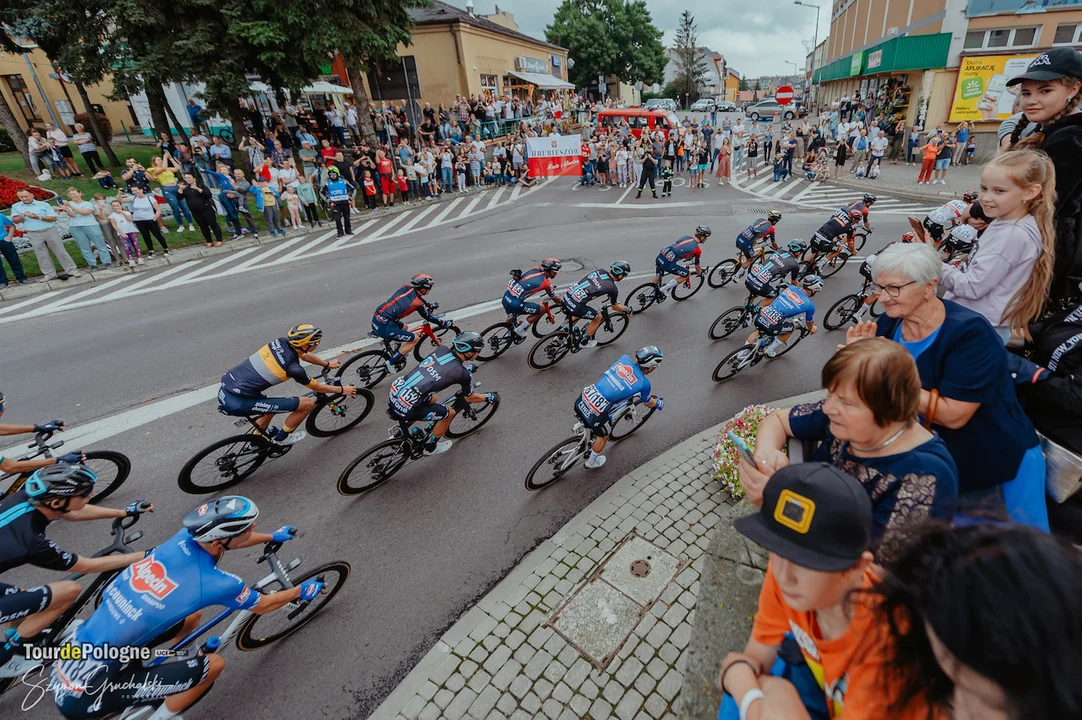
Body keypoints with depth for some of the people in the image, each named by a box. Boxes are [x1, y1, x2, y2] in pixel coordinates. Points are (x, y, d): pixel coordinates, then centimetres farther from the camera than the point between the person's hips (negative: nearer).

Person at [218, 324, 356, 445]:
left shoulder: (281, 342, 3)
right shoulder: (294, 368, -17)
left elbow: (304, 355, 25)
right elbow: (317, 387, 2)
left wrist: (327, 364, 41)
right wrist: (341, 389, 17)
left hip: (224, 391, 9)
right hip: (237, 403, -9)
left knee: (274, 405, 33)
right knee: (308, 403, -3)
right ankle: (281, 438, 19)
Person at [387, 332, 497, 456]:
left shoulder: (441, 349, 7)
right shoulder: (463, 374, -9)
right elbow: (470, 398, 11)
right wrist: (489, 397, 29)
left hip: (394, 392, 7)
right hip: (404, 409, -7)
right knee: (449, 413, 12)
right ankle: (431, 447, 31)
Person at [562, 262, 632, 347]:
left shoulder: (600, 271, 11)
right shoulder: (612, 288, -5)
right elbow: (615, 307, 13)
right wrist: (626, 309, 33)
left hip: (566, 295, 7)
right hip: (575, 306, -7)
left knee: (577, 315, 36)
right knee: (598, 318, 18)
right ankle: (585, 342, 28)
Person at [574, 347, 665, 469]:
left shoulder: (624, 359, 5)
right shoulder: (643, 383, -6)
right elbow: (648, 403, 16)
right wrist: (659, 403, 38)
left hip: (581, 400, 4)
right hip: (595, 415, -4)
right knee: (603, 436, 29)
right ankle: (591, 463, 51)